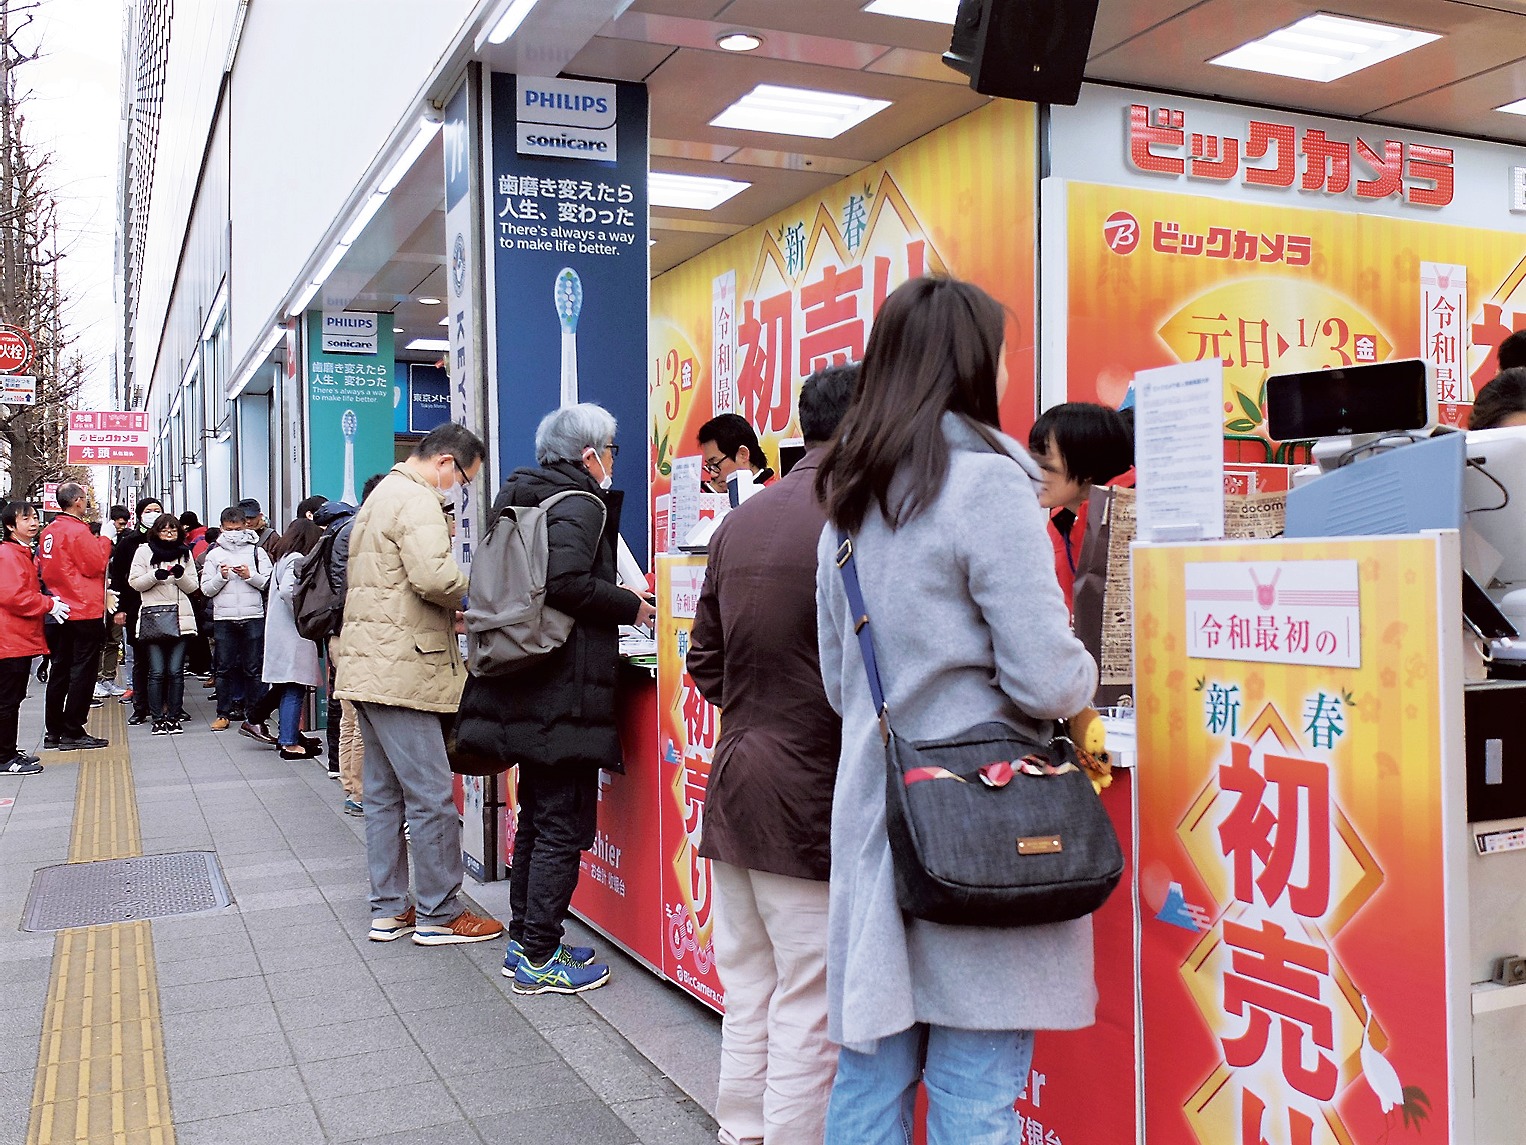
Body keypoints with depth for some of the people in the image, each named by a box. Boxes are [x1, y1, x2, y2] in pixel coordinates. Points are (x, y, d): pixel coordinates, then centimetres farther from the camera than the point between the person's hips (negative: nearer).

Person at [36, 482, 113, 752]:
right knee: (83, 671, -2)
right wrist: (105, 538, -5)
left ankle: (53, 732, 19)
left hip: (61, 613, 8)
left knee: (59, 670, 13)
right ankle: (73, 733, 0)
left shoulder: (49, 531, 9)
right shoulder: (77, 530, -16)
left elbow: (42, 568, 17)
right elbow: (95, 565, -15)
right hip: (85, 612, -8)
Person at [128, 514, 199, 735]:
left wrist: (181, 575, -9)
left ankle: (173, 717, 8)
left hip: (180, 618, 2)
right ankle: (158, 718, 4)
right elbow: (135, 583, 2)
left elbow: (193, 586, 11)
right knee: (157, 671, -4)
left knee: (176, 671, 0)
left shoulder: (185, 553, 14)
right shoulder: (144, 551, 7)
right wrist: (155, 575, -15)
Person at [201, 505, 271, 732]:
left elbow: (270, 583, 3)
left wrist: (250, 575, -12)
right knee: (224, 668, 5)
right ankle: (223, 713, 12)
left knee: (253, 668, 3)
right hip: (223, 617, 1)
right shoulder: (214, 554, 9)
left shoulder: (257, 551, 7)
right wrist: (221, 576, -10)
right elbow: (206, 589, 7)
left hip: (253, 617, -1)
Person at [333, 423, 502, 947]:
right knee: (432, 797, -3)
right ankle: (439, 915, 5)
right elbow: (434, 576, -27)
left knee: (385, 794, 14)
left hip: (368, 667, 11)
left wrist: (448, 615, 15)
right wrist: (474, 591, -7)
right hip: (402, 672, -11)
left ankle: (388, 910, 21)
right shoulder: (417, 500, -12)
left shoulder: (381, 496, 22)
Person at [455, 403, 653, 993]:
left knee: (537, 817, 17)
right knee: (564, 826, -3)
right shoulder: (580, 504, -10)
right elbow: (565, 580, -25)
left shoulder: (526, 498, 18)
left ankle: (524, 939, 26)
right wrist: (631, 607, -11)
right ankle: (540, 960, 2)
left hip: (525, 689, 10)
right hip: (564, 692, -10)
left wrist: (615, 601, 20)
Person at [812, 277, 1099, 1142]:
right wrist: (1084, 678, 5)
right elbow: (1046, 679, -15)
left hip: (876, 812, 7)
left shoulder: (848, 502, 11)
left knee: (872, 1072, 15)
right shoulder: (987, 482, -11)